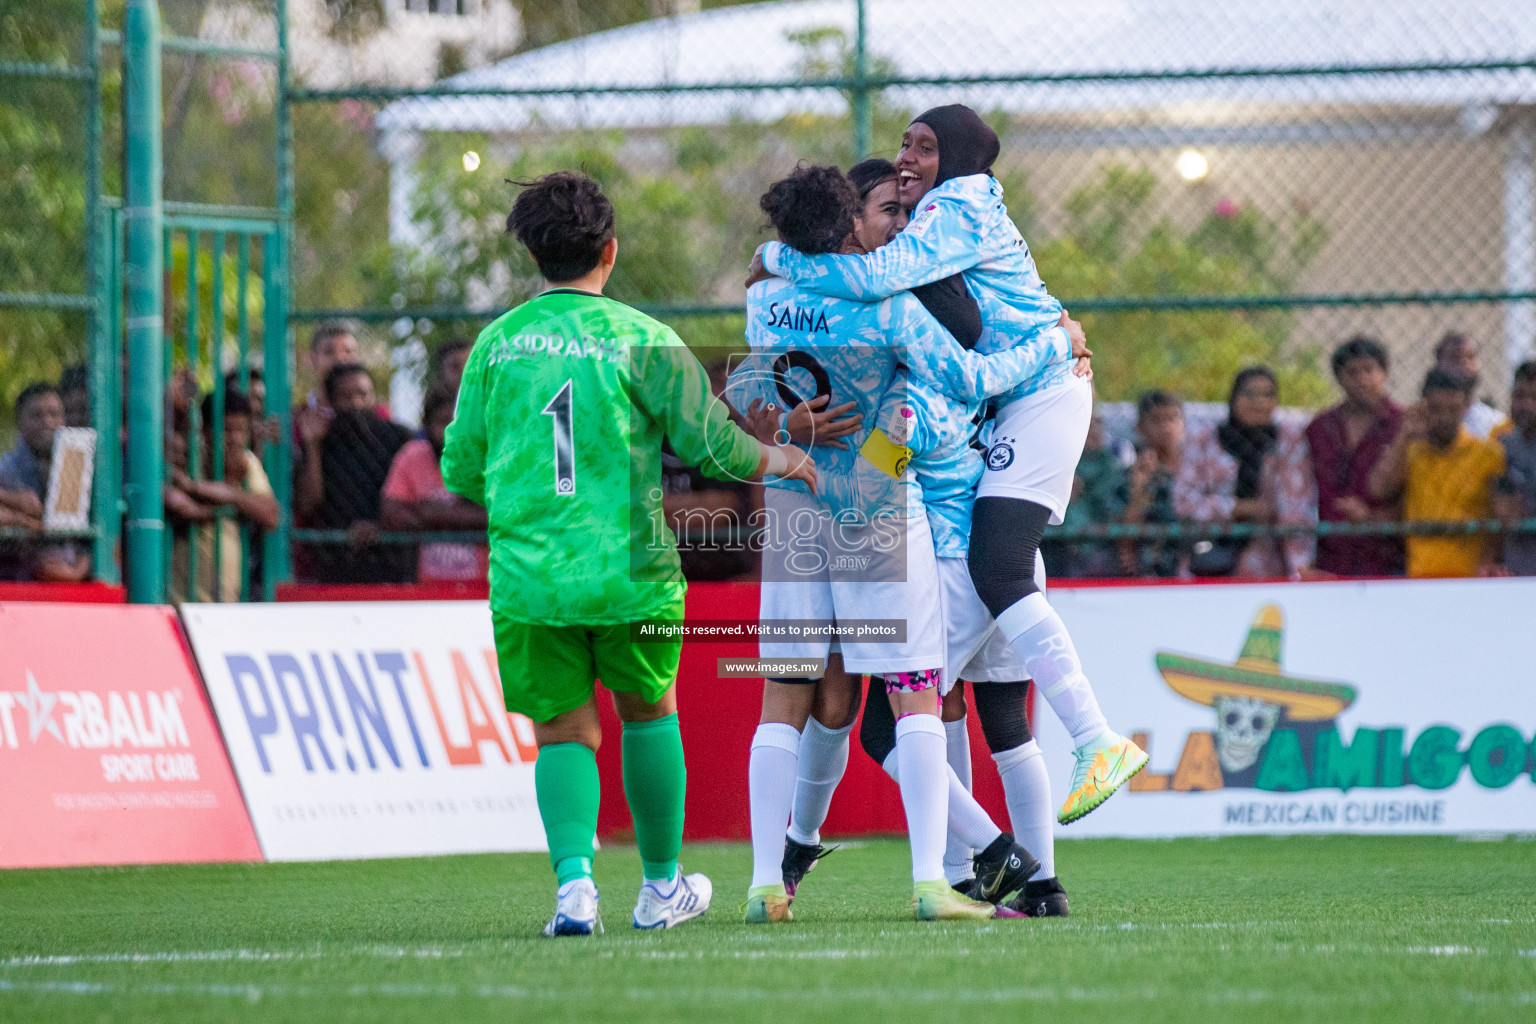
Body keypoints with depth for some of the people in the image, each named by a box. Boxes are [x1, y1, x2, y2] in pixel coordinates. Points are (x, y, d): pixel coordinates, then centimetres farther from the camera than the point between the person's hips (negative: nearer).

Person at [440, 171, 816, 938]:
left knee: (564, 731, 8)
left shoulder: (496, 344, 5)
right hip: (626, 572, -1)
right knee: (648, 709, 19)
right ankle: (662, 887, 28)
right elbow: (709, 439, -2)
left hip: (525, 578, 1)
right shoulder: (640, 338, -4)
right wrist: (774, 461, 19)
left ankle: (574, 876, -15)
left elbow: (460, 470, 9)